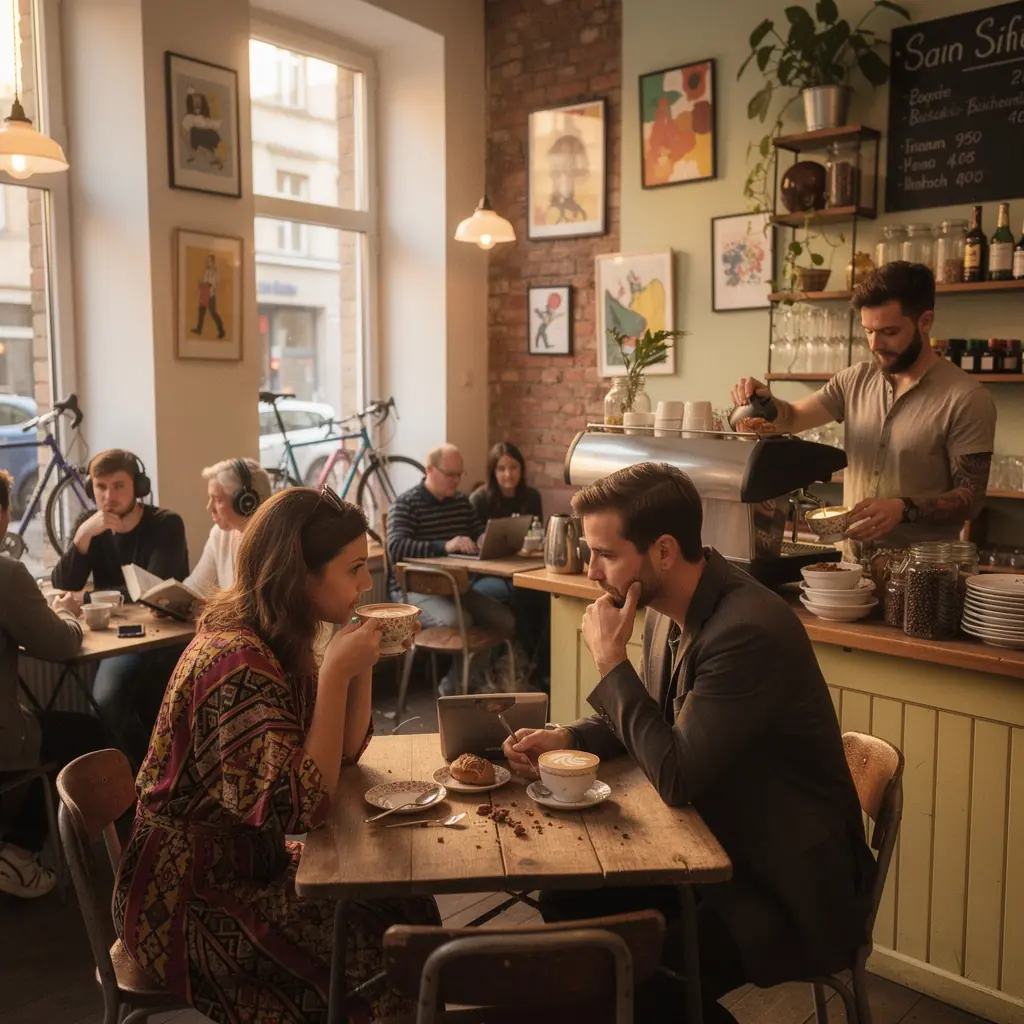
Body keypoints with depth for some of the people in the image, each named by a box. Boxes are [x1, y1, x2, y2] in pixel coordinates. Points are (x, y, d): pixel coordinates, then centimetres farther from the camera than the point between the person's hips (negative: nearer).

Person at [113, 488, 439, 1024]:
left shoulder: (278, 641, 0)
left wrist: (361, 661, -7)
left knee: (402, 902, -1)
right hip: (190, 900, -8)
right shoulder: (238, 663, -27)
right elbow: (303, 807, -29)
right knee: (388, 945, -10)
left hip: (247, 861, 8)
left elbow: (346, 751, 6)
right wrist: (336, 673, -28)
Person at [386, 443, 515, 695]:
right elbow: (396, 548, -24)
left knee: (506, 621, -14)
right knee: (458, 621, -35)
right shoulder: (406, 504, -8)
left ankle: (454, 685, 2)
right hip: (414, 588, -7)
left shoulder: (461, 501, 13)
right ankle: (458, 686, -6)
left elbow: (481, 535, 20)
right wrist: (444, 546, -37)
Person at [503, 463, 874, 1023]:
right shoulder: (670, 610, -2)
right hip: (716, 846, 8)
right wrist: (565, 738, -2)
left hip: (788, 884, -8)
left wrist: (611, 662, -21)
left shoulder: (749, 631, -28)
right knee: (565, 897, -1)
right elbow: (656, 720, 15)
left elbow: (677, 777, -26)